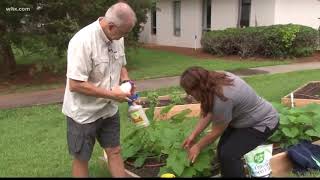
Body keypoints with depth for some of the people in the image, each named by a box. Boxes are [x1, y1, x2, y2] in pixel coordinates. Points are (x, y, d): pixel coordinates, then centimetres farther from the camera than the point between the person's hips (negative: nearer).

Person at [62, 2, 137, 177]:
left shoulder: (117, 38, -4)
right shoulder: (83, 41, -27)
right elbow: (75, 85, -28)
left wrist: (126, 80, -7)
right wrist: (111, 94, -23)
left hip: (109, 110, 6)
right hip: (83, 113, -6)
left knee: (114, 152, 14)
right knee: (81, 159, 11)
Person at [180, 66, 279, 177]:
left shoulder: (222, 99, -34)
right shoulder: (215, 81, -8)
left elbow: (216, 132, -19)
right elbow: (209, 112, 1)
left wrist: (197, 147, -5)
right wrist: (193, 135, 2)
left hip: (263, 122, -9)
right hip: (248, 118, 9)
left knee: (228, 154, -18)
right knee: (222, 149, 4)